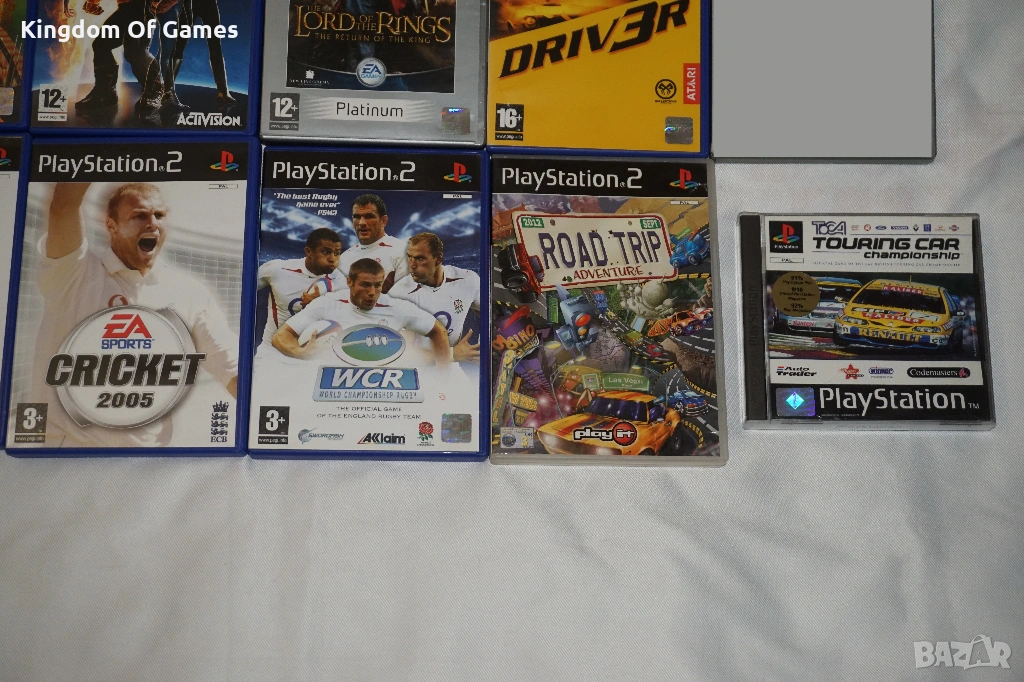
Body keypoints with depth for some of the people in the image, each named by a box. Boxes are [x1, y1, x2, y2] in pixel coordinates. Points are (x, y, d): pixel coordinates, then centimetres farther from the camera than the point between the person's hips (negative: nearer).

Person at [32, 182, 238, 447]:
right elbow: (63, 203, -24)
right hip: (68, 443, -2)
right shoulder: (74, 274, -6)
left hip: (146, 445, 3)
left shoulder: (190, 294, 0)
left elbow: (234, 371, -4)